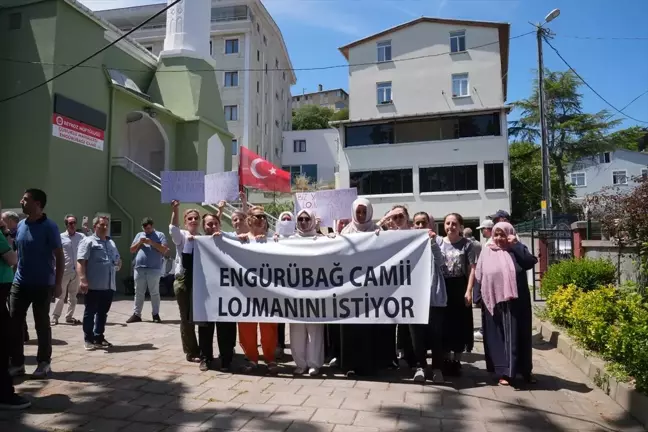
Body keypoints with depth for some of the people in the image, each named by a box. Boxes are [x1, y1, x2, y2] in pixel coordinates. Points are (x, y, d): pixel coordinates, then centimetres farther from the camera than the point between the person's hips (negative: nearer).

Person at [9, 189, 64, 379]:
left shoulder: (49, 226, -10)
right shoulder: (20, 225, 8)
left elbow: (59, 257, -10)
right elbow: (15, 252, 17)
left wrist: (58, 283, -13)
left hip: (42, 284, -5)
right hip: (20, 283, 6)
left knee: (42, 324, 4)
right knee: (14, 323, 5)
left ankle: (44, 363, 17)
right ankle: (17, 363, 17)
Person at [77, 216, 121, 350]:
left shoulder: (111, 243, 20)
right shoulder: (88, 241, -3)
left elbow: (118, 259, 30)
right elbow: (81, 262, -12)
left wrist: (118, 264, 6)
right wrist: (82, 280, -22)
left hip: (109, 285, 7)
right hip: (94, 285, -7)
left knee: (103, 313, 13)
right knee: (90, 312, 3)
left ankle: (99, 338, 23)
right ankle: (88, 340, 12)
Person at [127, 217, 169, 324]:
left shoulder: (159, 235, 3)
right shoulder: (139, 235, 16)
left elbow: (164, 250, -7)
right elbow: (132, 250, 14)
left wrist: (152, 242, -14)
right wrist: (139, 242, -3)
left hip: (154, 269, -4)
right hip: (139, 269, 4)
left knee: (154, 293, 3)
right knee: (138, 293, 8)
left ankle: (156, 314, 9)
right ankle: (136, 314, 14)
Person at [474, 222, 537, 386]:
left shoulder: (517, 251, 4)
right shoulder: (487, 252, 6)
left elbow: (531, 262, -15)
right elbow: (479, 276, 4)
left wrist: (515, 244, -13)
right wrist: (478, 297, -3)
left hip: (515, 302, 0)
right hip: (494, 302, 1)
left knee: (516, 335, 8)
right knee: (498, 337, 4)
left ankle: (525, 370, 23)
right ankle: (503, 372, 10)